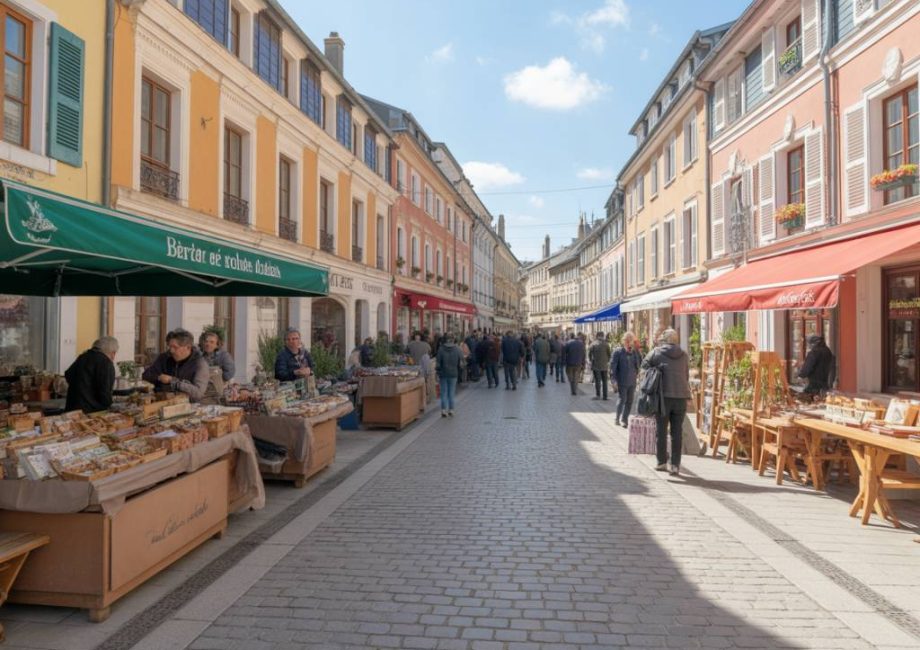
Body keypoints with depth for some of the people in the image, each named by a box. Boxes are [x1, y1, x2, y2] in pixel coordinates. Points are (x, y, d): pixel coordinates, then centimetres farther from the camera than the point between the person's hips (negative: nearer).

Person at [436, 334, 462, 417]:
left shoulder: (441, 349, -7)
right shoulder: (457, 349, -2)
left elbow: (438, 362, -7)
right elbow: (459, 363, 4)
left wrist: (438, 374, -2)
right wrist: (458, 373, 15)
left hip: (443, 374, -1)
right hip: (453, 374, 1)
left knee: (444, 392, 6)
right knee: (451, 392, 9)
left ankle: (444, 410, 1)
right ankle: (451, 410, 11)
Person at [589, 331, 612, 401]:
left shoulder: (593, 344, -4)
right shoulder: (606, 344, -1)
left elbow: (589, 354, -5)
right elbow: (609, 354, 1)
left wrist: (591, 361, 11)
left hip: (596, 365, -2)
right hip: (604, 366, 2)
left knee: (597, 380, 1)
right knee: (604, 381, 9)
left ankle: (598, 395, -7)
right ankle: (605, 396, 10)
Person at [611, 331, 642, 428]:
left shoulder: (635, 351, 7)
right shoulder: (618, 351, -7)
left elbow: (640, 363, 5)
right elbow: (613, 366, -8)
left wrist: (637, 351, -6)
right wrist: (614, 380, -14)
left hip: (632, 381, 5)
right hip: (622, 382, -5)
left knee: (629, 401, 10)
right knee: (622, 400, -5)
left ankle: (625, 419, 23)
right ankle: (618, 419, 8)